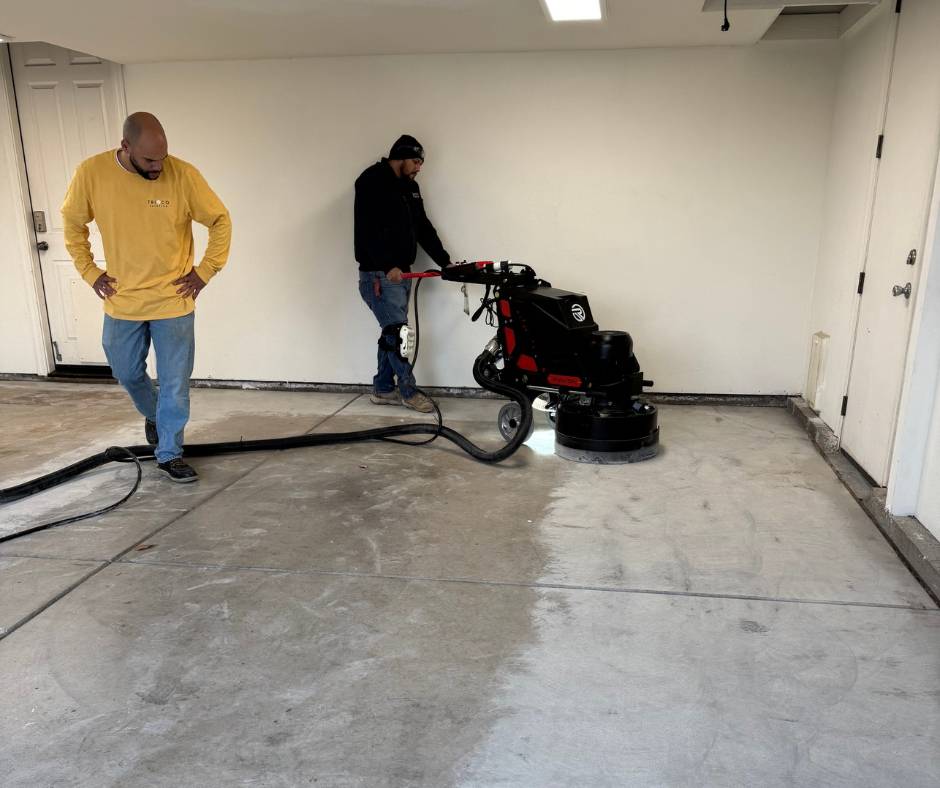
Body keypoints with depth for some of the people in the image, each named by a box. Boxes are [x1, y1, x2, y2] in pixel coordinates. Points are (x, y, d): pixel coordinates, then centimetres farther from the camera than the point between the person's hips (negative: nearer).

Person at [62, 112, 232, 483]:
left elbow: (220, 220, -2)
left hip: (173, 300, -2)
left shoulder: (183, 174, -14)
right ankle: (152, 415, 48)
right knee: (127, 373, 17)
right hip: (121, 300, 2)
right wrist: (89, 271, 1)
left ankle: (169, 454, 19)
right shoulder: (91, 172, -10)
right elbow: (73, 223, 7)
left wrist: (206, 271, -6)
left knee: (175, 383, 3)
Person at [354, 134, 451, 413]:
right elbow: (368, 230, -21)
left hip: (402, 273, 9)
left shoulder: (410, 187, 16)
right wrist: (388, 266, -28)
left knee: (392, 332, 11)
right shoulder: (372, 181, -11)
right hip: (379, 274, -8)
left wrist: (445, 262, 11)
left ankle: (382, 389, 19)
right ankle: (408, 391, 2)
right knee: (398, 332, -8)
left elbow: (423, 228, 18)